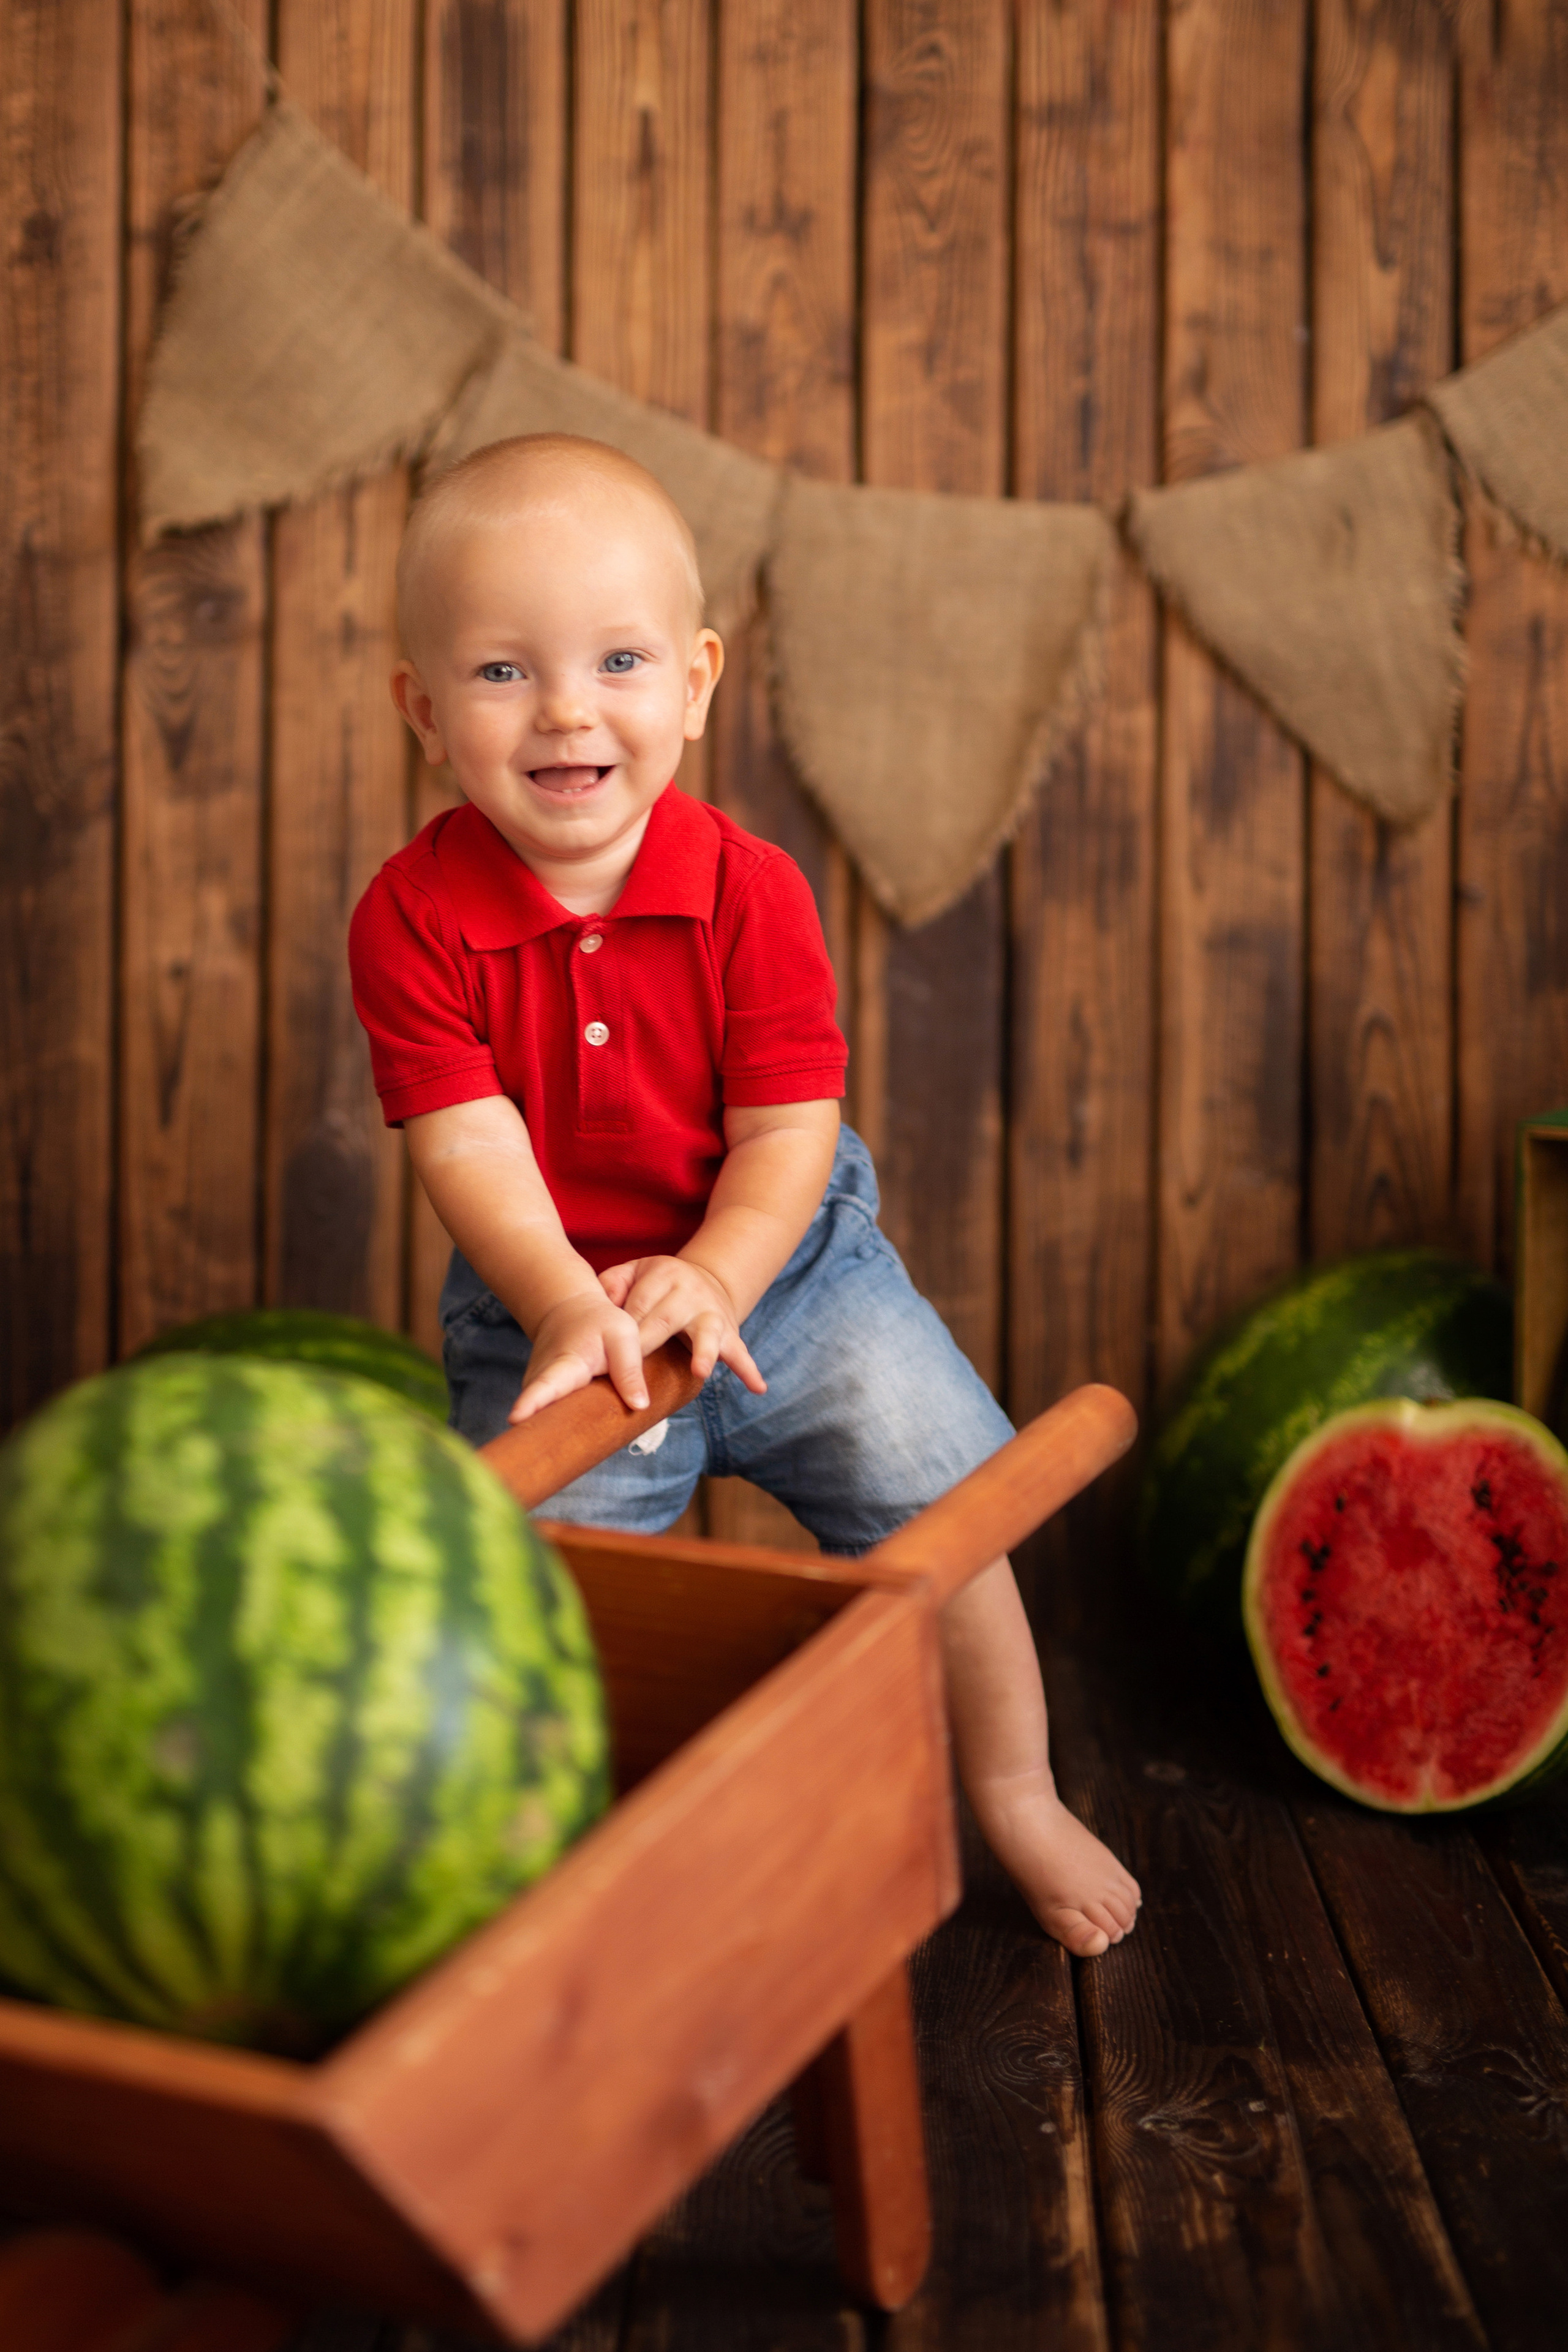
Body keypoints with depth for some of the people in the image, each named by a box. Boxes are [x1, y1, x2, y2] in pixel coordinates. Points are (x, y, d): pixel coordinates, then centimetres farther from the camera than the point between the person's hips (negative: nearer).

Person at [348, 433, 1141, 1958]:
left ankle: (1015, 1796, 23)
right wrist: (566, 1307, -35)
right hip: (546, 1306, 0)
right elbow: (468, 1145, -20)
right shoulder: (412, 918, -15)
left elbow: (788, 1129, -14)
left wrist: (710, 1279, -32)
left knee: (938, 1512, -3)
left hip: (784, 1265, 1)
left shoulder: (750, 890, -14)